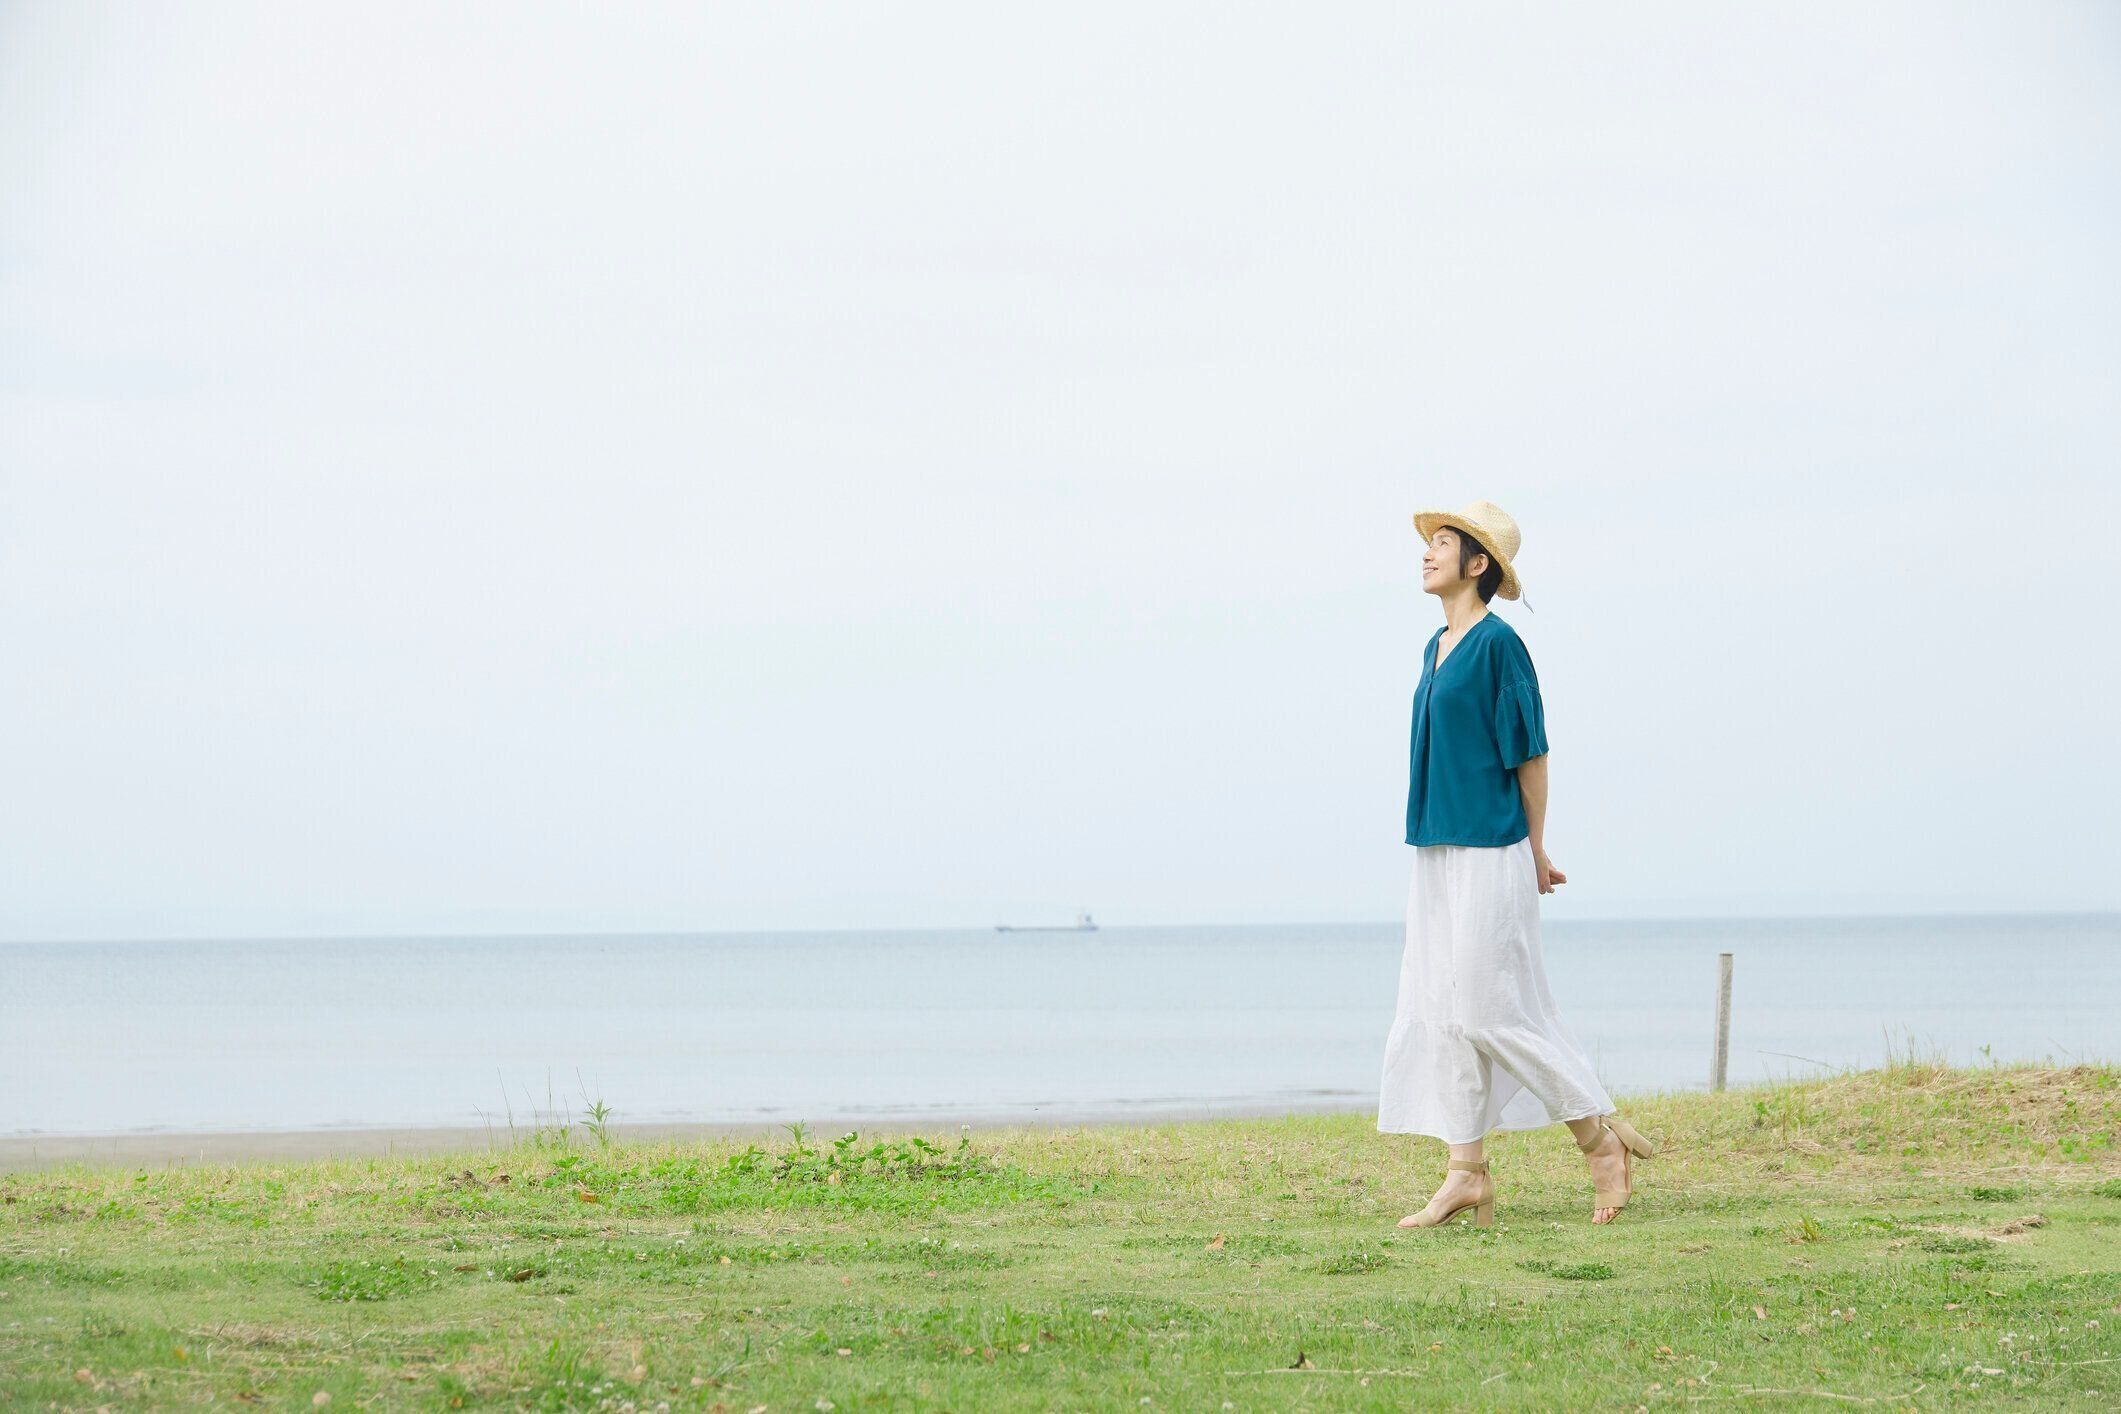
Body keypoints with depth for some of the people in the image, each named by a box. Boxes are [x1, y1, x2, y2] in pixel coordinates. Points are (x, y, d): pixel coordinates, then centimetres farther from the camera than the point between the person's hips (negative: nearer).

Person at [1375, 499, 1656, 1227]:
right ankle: (1466, 1174, 8)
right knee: (1436, 1010, 5)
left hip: (1488, 857, -9)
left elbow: (1529, 752, -10)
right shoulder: (1436, 647, 14)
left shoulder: (1498, 643, -12)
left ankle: (1601, 1135, 7)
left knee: (1486, 1010, -7)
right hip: (1437, 854, 9)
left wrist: (1534, 850, -6)